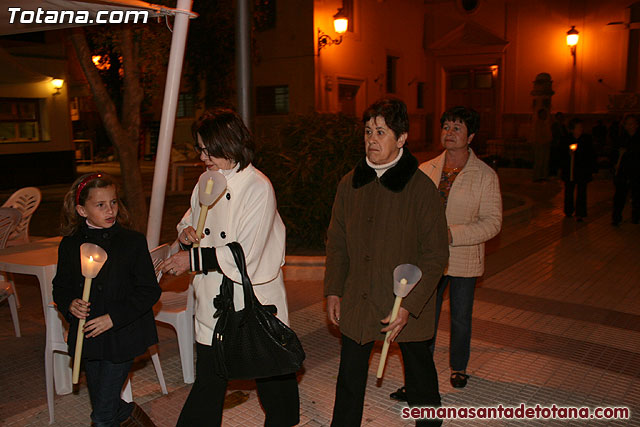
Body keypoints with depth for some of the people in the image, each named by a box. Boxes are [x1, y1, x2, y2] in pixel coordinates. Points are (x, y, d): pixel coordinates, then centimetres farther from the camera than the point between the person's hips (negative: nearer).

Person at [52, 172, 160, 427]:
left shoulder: (133, 242, -9)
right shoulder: (70, 245, 1)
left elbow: (149, 291, -10)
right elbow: (61, 287, 11)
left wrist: (113, 318, -18)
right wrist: (69, 304, -11)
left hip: (122, 338, -4)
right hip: (88, 338, 4)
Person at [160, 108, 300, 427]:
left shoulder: (258, 187, -16)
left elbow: (245, 254, -21)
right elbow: (190, 221, 19)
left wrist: (193, 260, -16)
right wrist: (185, 232, -5)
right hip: (213, 302, 5)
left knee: (271, 376, 15)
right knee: (208, 380, 12)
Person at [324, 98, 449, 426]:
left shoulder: (421, 188, -12)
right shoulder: (350, 184, 1)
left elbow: (436, 254, -11)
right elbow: (336, 241, 10)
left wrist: (410, 305, -16)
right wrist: (333, 290, 5)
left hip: (408, 305, -3)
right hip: (356, 303, 3)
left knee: (420, 376, 17)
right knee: (349, 378, 14)